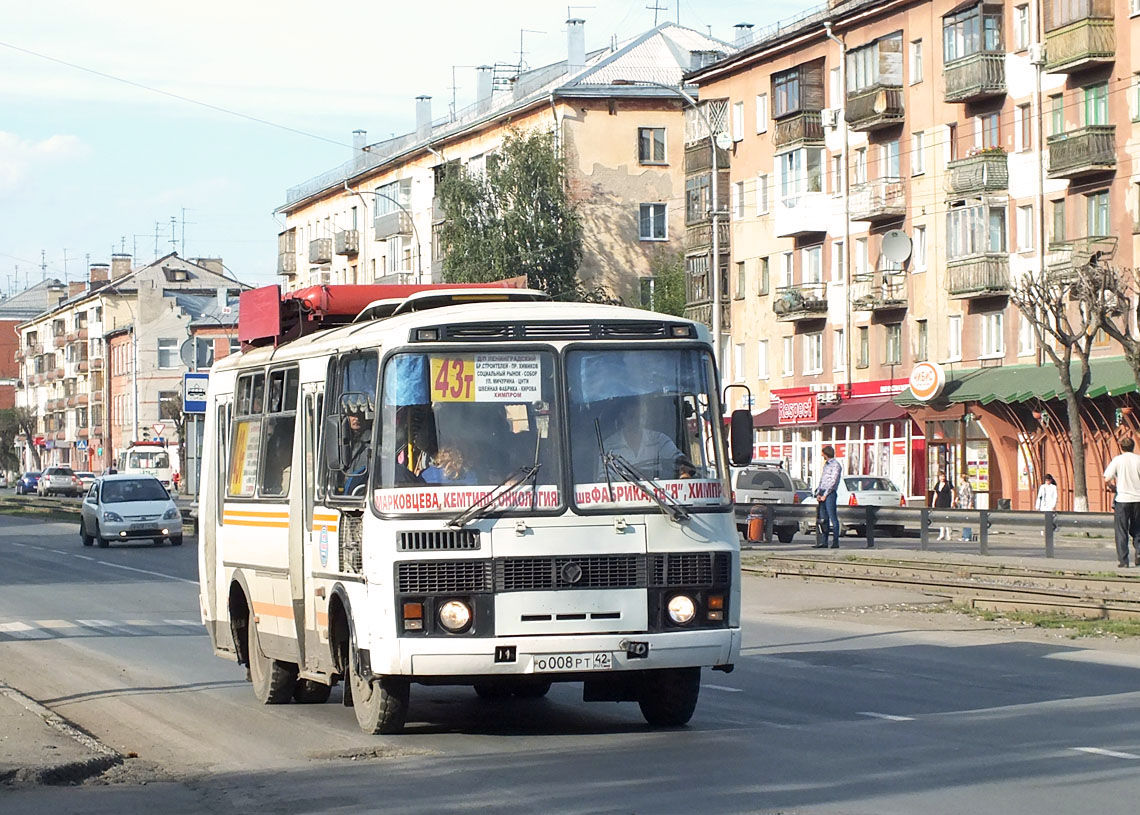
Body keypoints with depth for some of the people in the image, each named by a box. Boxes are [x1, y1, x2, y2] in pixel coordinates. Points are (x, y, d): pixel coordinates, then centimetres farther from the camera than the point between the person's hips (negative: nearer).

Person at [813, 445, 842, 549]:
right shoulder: (826, 465, 20)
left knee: (833, 518, -8)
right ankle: (823, 542, 8)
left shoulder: (835, 465, -7)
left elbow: (833, 482, -13)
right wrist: (818, 493, 9)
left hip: (830, 494, -8)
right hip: (823, 494, 8)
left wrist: (825, 495, -14)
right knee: (824, 518, 7)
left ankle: (835, 542, -9)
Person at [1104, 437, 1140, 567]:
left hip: (1122, 499, -2)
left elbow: (1107, 479, -8)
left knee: (1121, 531, 5)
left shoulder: (1117, 460, -3)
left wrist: (1113, 487, 12)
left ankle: (1122, 559, 2)